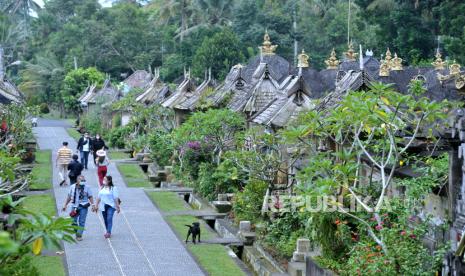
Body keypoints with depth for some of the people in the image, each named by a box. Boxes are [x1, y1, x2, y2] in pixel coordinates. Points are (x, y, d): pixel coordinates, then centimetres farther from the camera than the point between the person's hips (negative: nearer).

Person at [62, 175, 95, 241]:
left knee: (82, 222, -3)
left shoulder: (87, 187, -2)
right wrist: (65, 205, 13)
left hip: (83, 207, -2)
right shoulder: (72, 187, 4)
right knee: (73, 221, 3)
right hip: (74, 206, 2)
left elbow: (90, 197, 2)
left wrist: (93, 205, -9)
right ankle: (77, 232, 23)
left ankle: (79, 235, 4)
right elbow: (69, 196, 13)